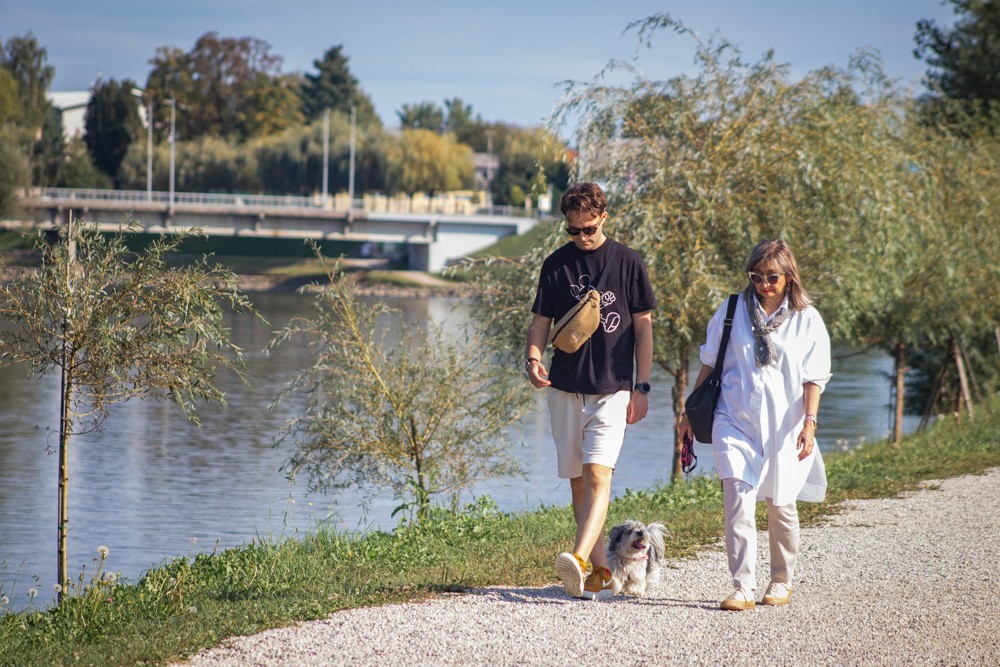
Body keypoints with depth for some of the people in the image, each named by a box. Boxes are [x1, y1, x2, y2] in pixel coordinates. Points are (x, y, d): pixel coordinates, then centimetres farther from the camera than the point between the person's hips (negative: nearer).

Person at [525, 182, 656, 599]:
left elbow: (643, 326, 3)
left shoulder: (627, 262, 1)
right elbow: (541, 320, 9)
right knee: (577, 481, 7)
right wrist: (534, 357, -12)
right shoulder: (557, 264, 6)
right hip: (565, 388, 4)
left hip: (612, 388, -4)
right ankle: (599, 569, 15)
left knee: (598, 474, -18)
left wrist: (641, 387, -2)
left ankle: (579, 559, -31)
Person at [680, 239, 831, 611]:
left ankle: (781, 581, 29)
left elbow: (813, 378, 0)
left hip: (783, 427, 0)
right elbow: (709, 363, 12)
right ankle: (743, 588, -15)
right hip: (735, 422, 0)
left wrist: (809, 421, -12)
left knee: (781, 507, 9)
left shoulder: (806, 320, 1)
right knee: (738, 502, -14)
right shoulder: (733, 311, 4)